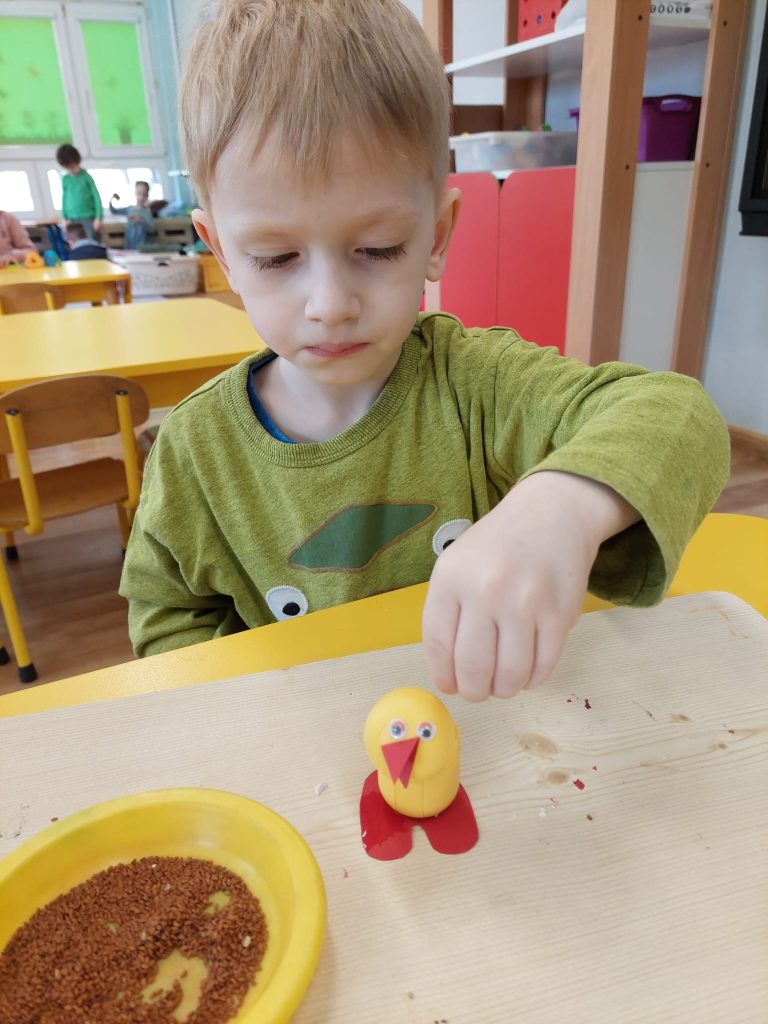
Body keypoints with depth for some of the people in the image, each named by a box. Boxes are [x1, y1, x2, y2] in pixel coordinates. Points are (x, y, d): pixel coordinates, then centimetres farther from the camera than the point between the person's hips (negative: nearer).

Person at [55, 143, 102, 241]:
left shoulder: (86, 176, -3)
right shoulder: (65, 179, 7)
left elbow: (97, 197, -4)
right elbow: (64, 199, 13)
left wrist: (98, 218, -9)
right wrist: (65, 218, 8)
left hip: (89, 218, -3)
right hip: (73, 219, 4)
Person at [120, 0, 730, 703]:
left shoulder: (474, 380, -15)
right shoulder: (195, 447, -9)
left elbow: (680, 418, -25)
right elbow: (167, 615, 4)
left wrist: (565, 505, -45)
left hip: (493, 706, 0)